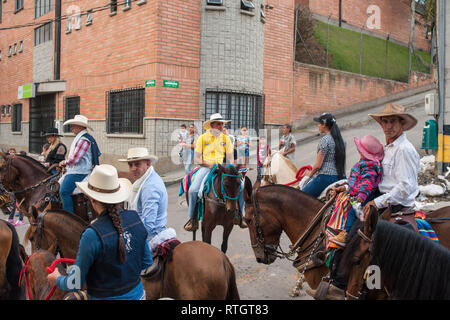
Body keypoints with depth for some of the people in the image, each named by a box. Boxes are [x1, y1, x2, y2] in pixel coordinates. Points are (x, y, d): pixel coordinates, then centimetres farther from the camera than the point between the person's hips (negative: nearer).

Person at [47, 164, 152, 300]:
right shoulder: (135, 218, -10)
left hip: (106, 297, -5)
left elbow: (75, 284, -14)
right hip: (138, 294, 5)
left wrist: (57, 279, 5)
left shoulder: (93, 235, -25)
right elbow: (147, 263, 2)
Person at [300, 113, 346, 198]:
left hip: (326, 177, -8)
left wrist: (309, 174, 7)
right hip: (341, 177, 9)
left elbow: (318, 165, -12)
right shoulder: (341, 140, 14)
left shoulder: (325, 140, -11)